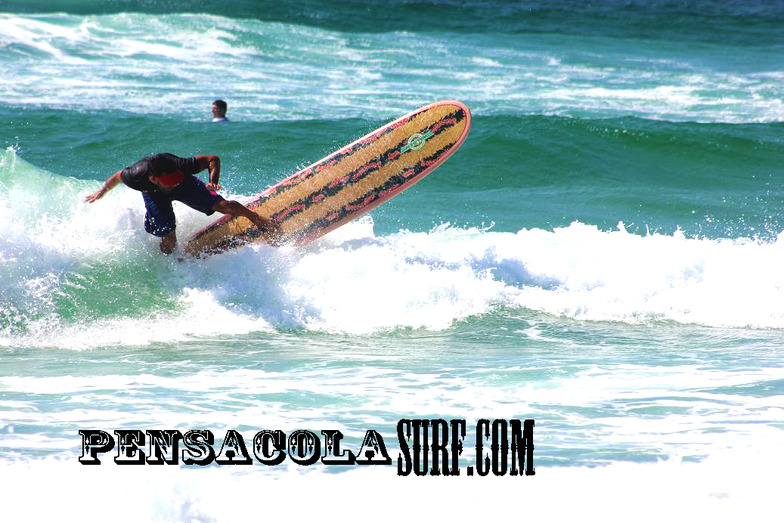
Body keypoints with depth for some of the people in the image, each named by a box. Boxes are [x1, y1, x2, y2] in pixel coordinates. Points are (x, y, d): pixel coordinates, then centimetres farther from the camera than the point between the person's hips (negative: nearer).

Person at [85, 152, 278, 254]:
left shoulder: (180, 166, -43)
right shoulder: (137, 177, -42)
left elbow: (213, 159, -30)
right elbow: (117, 177, -17)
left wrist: (213, 181, -48)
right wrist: (102, 192, 2)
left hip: (185, 185, 0)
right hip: (155, 195, 0)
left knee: (223, 205, -10)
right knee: (168, 240, -14)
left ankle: (259, 221, 15)